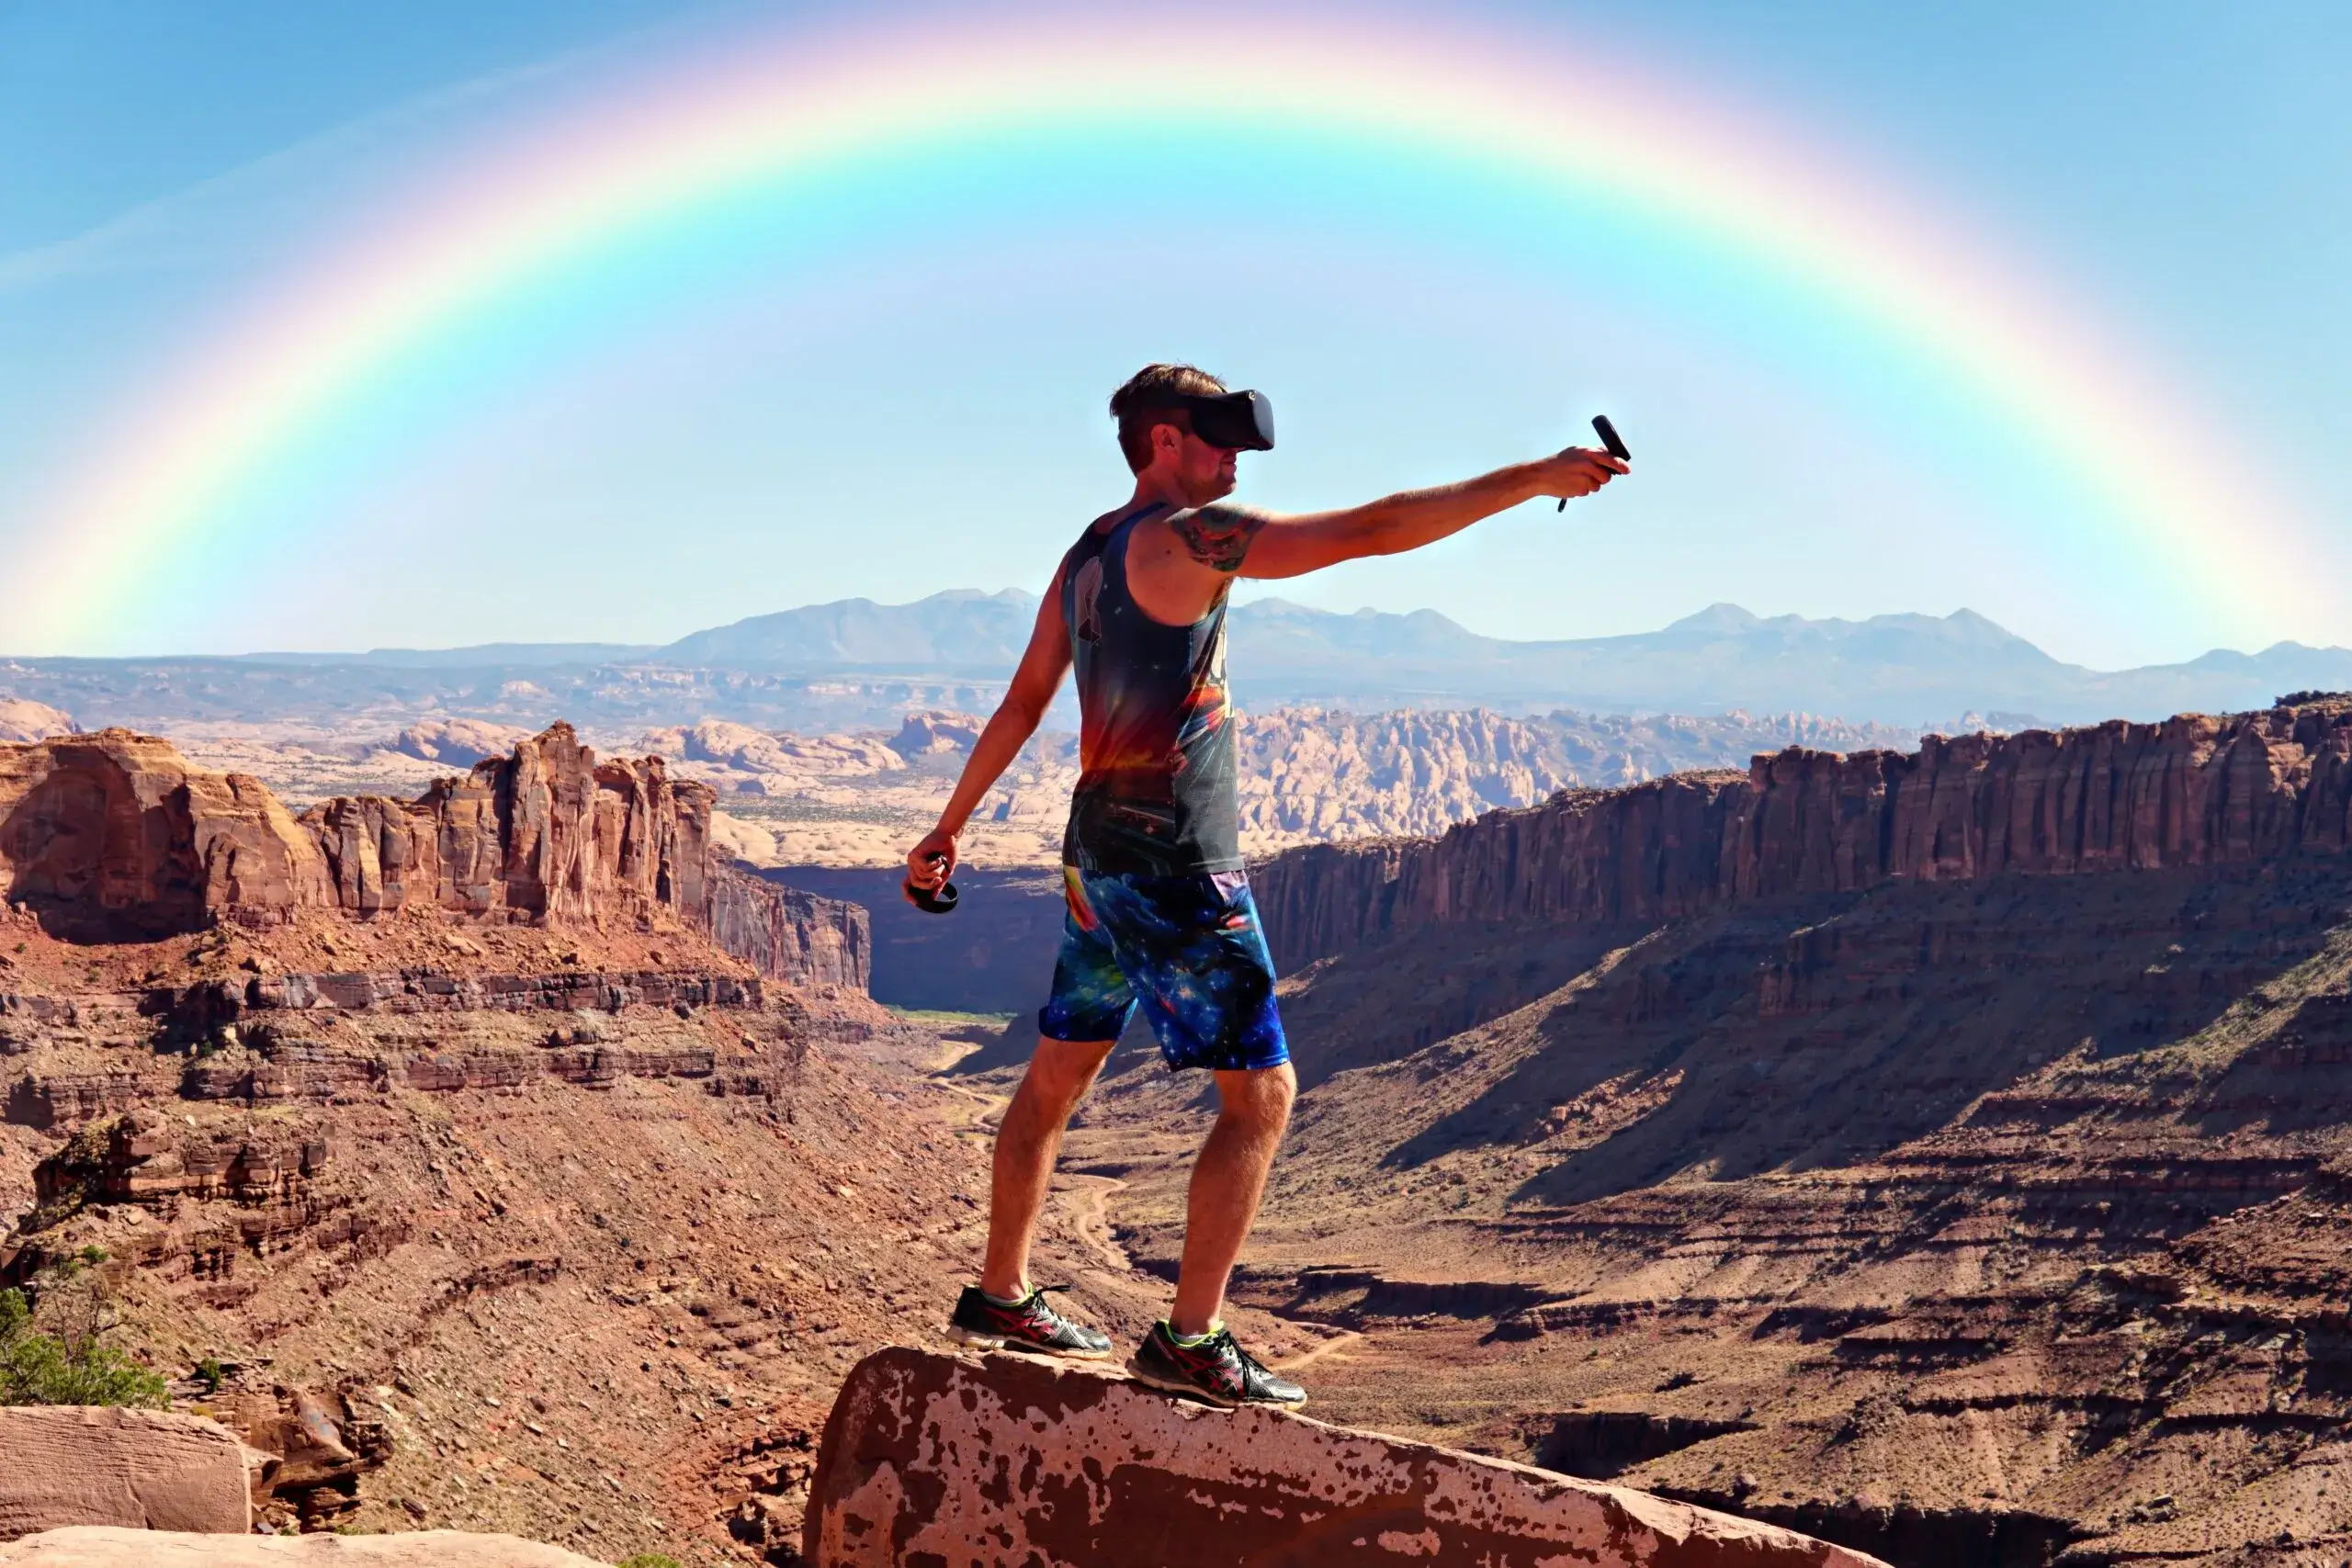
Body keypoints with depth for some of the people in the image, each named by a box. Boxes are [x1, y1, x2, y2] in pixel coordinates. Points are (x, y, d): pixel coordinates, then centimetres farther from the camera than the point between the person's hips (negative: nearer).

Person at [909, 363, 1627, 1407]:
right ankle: (1191, 1341, -4)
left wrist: (950, 827, 27)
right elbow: (1377, 530, -17)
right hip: (1175, 870, -10)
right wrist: (1536, 479, -12)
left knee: (1057, 1078, 17)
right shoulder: (1186, 539, -14)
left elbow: (1022, 705, 19)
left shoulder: (1089, 553, 12)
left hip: (1098, 859, 10)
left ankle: (1000, 1298, 28)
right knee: (1261, 1093, -3)